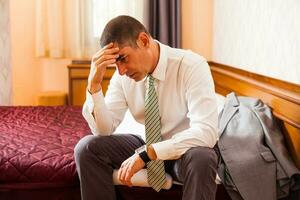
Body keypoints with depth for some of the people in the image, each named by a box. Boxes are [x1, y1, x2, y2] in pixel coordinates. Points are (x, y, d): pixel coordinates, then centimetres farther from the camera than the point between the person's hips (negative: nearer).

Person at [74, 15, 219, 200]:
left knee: (202, 159, -39)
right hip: (147, 146, 4)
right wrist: (94, 85, -26)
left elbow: (206, 132, -35)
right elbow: (104, 130, -10)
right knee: (87, 147, -14)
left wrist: (146, 153, -37)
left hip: (186, 150, -4)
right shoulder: (123, 76, -10)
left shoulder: (192, 66, -25)